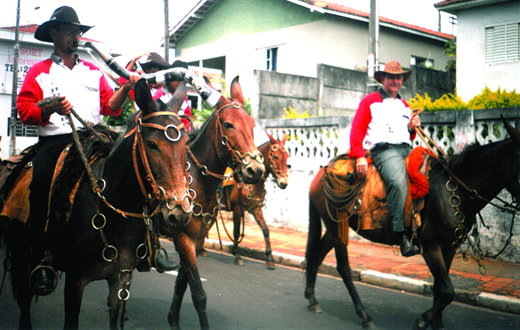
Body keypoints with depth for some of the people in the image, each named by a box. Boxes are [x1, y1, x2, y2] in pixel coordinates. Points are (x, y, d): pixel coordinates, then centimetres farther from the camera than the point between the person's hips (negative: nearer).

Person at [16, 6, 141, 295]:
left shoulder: (94, 72, 23)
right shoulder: (39, 72, 15)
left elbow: (109, 106, 12)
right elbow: (25, 109, 4)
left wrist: (126, 88, -6)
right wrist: (51, 108, -16)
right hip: (54, 140, -3)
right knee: (42, 180, -29)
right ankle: (43, 258, -19)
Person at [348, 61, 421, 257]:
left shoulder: (405, 106, 28)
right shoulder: (370, 102, 11)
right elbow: (357, 131, 2)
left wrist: (412, 128, 9)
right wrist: (360, 156, -12)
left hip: (407, 150, 7)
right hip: (384, 150, -7)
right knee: (398, 181, -34)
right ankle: (401, 235, -34)